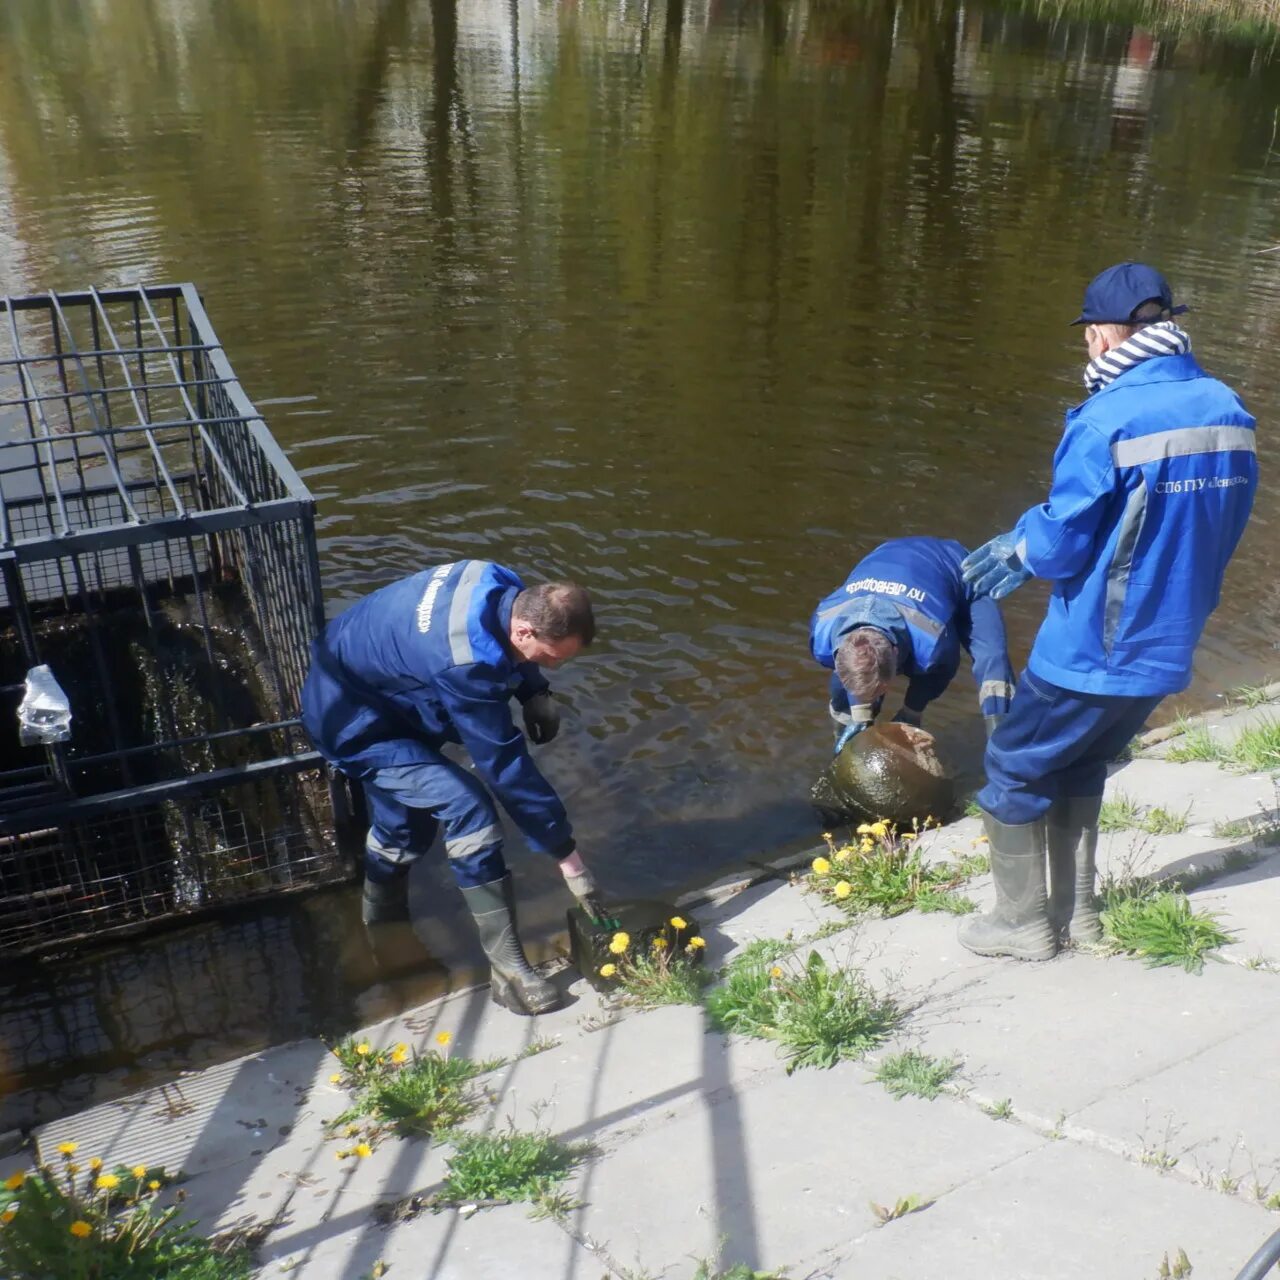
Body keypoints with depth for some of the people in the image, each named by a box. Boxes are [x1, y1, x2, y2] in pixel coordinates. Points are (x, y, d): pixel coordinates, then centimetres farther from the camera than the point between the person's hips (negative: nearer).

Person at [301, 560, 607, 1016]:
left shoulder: (499, 588, -16)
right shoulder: (464, 664, -39)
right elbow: (504, 764, -32)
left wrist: (535, 691, -9)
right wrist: (564, 850, -24)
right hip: (352, 722, -10)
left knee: (404, 827, 23)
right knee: (468, 809, -20)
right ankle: (507, 971, -12)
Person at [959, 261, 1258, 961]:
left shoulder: (1107, 421, -22)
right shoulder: (1229, 412, 0)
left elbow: (1062, 545, -18)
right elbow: (1219, 530, 12)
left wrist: (1019, 546, 5)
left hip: (1090, 657, -7)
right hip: (1167, 651, 7)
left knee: (1012, 772, 12)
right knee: (1080, 769, 26)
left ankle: (1024, 923, 22)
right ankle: (1075, 912, 35)